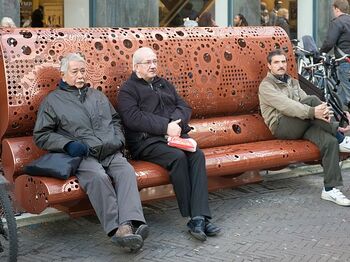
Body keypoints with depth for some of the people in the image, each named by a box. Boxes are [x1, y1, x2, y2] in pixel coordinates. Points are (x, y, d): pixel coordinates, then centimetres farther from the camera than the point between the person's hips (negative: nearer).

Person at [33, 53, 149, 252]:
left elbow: (115, 120, 34)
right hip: (83, 156, -3)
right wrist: (68, 144, -7)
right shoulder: (53, 100, 15)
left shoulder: (97, 95, 29)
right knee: (98, 176, -37)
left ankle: (131, 224, -47)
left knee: (127, 171, -30)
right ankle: (118, 228, -45)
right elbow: (41, 135, 9)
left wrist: (119, 139, 12)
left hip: (111, 152, 4)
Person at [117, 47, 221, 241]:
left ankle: (200, 217, -34)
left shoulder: (165, 85, 27)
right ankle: (192, 215, -26)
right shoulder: (128, 89, 8)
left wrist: (175, 122, -7)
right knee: (178, 156, -33)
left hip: (176, 134, 5)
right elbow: (133, 118, -9)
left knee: (197, 155, -25)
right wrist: (165, 126, -16)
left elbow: (185, 107, 16)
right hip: (147, 140, -5)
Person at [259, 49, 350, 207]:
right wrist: (312, 112, -32)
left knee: (330, 141, -23)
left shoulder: (293, 82, 24)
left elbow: (305, 104, 9)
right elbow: (286, 105, -19)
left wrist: (323, 112, -14)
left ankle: (330, 189, -22)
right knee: (312, 100, -28)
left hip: (302, 125, 6)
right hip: (282, 127, -6)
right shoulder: (266, 86, -2)